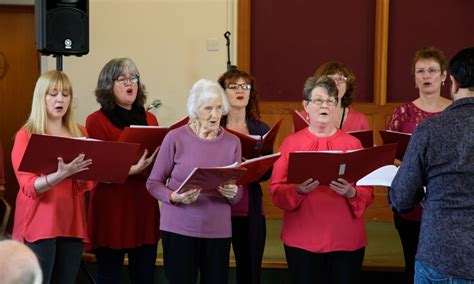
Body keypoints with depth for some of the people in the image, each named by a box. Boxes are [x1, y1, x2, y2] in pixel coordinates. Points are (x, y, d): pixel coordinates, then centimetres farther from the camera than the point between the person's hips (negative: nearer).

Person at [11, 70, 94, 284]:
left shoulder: (80, 134, 10)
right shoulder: (26, 136, -3)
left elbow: (87, 184, 6)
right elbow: (29, 187, -12)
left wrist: (82, 173, -17)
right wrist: (61, 175, -28)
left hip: (72, 224, 4)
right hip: (39, 225, -4)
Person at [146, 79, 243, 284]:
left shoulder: (232, 142, 5)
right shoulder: (175, 138, -5)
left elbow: (238, 195, 9)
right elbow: (153, 183, 0)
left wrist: (232, 193, -14)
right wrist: (174, 197, -19)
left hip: (218, 231, 3)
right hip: (180, 228, -3)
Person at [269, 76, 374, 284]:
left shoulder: (352, 143, 6)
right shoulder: (291, 143, 5)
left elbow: (368, 193, 3)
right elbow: (276, 191, 0)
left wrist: (351, 193, -17)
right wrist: (298, 190, -19)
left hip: (346, 239, 1)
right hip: (302, 240, -1)